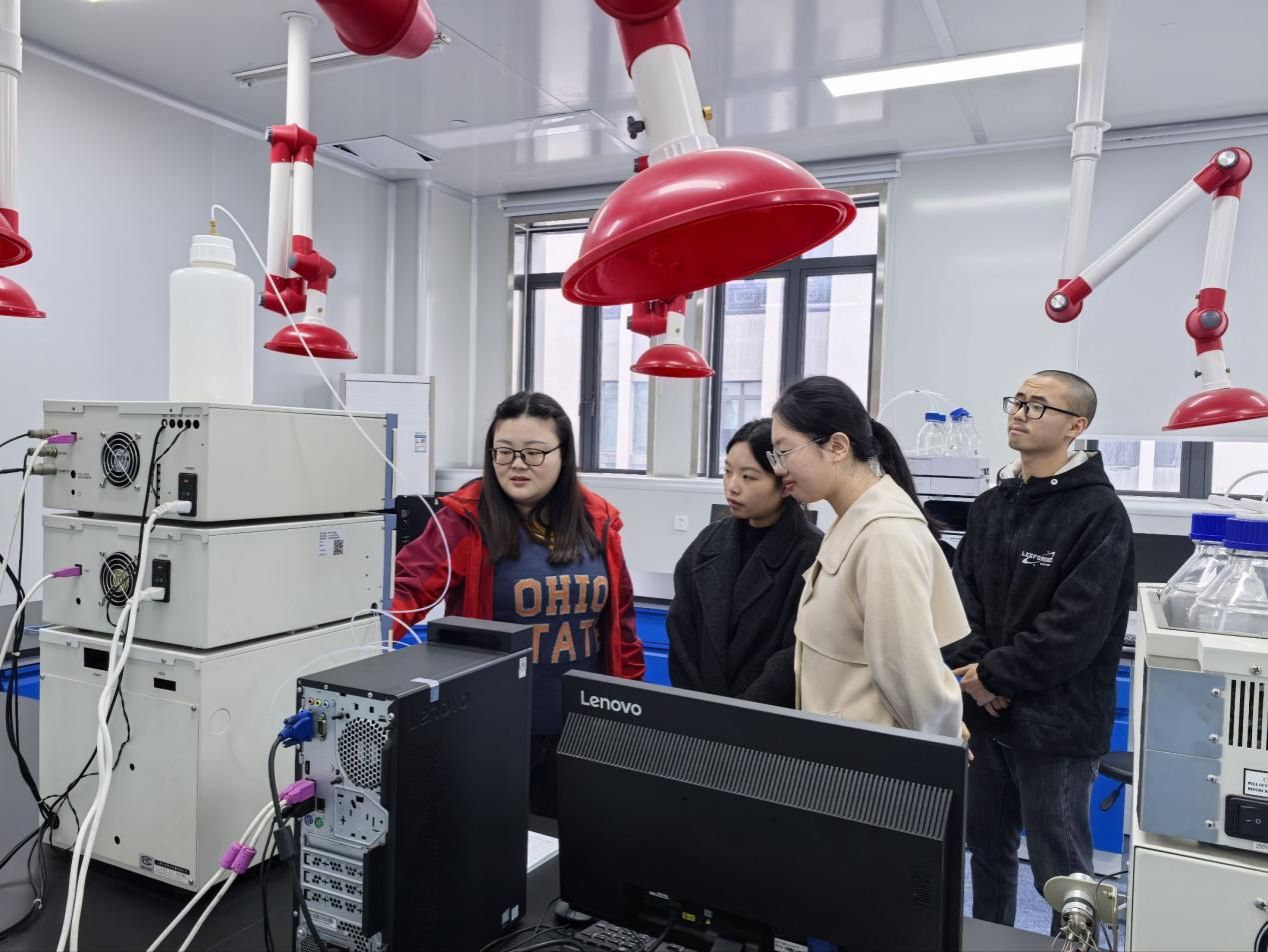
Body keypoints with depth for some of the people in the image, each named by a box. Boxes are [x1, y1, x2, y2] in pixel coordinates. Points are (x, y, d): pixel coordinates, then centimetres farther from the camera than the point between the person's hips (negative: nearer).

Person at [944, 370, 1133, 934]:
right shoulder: (990, 506, 9)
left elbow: (1076, 627, -18)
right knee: (987, 851, 20)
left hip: (1055, 721, -6)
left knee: (1061, 872, 7)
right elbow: (960, 596, 6)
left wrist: (996, 674, -15)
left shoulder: (1098, 513, -11)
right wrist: (973, 667, -10)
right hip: (983, 714, 6)